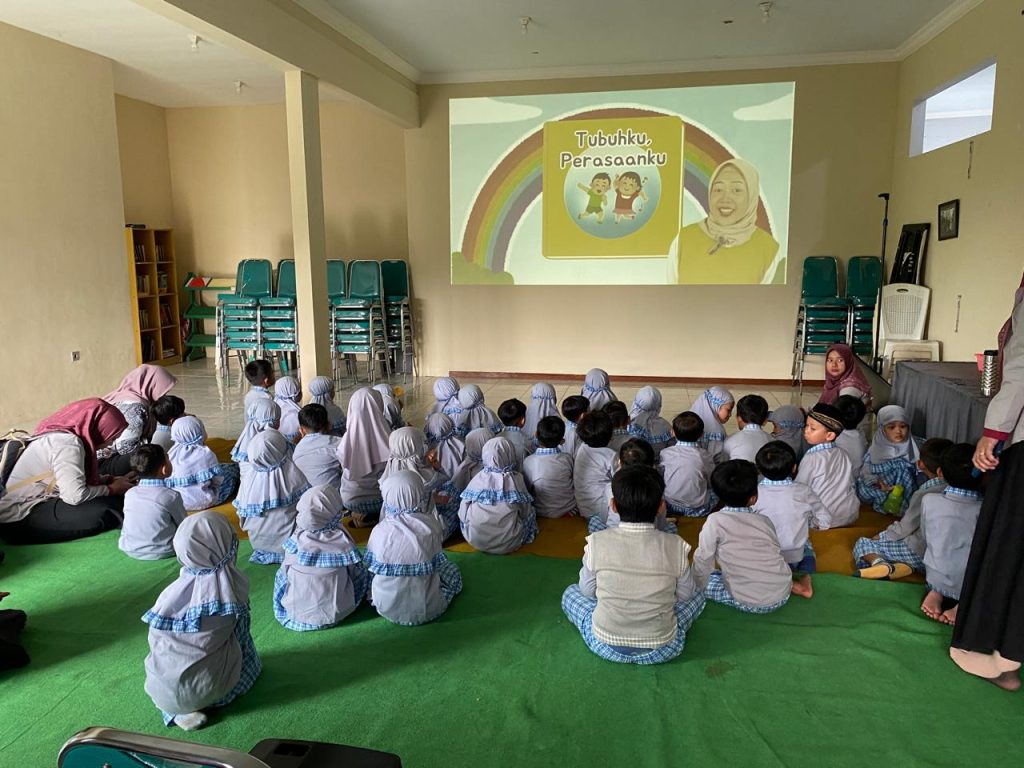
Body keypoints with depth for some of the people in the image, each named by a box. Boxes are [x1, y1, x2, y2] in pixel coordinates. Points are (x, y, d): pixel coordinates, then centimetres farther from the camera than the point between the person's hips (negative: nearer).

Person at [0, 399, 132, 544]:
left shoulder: (63, 435, 7)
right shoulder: (68, 443, -22)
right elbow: (76, 496, -30)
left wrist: (110, 480, 6)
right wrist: (112, 489, -13)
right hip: (21, 518, -10)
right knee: (103, 511, -28)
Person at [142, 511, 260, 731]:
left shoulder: (174, 593, -12)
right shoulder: (234, 584, -14)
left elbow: (157, 644, 0)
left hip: (165, 692, 1)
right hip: (211, 688, -1)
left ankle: (180, 710, 8)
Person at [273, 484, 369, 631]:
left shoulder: (295, 541, -16)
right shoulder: (343, 541, -18)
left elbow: (285, 574, -2)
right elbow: (357, 575, -5)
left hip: (296, 612, 2)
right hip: (336, 613, -2)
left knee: (280, 575, 27)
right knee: (363, 573, 20)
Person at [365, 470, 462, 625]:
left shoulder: (379, 531, -15)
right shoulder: (431, 525, -17)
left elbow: (371, 568, 0)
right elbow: (438, 564, -2)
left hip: (386, 608, 2)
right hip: (426, 610, -1)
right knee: (452, 568, 25)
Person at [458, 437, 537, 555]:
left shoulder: (478, 479, -5)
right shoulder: (516, 479, -7)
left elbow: (462, 514, -2)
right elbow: (526, 513, 2)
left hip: (475, 541, 2)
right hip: (508, 545, -1)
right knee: (531, 512, 21)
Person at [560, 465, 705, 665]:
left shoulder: (596, 542, -15)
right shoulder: (676, 546, -14)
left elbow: (587, 591, -2)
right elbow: (684, 595, 0)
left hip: (605, 646, 0)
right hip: (662, 651, 1)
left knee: (570, 593, 26)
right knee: (697, 594, 25)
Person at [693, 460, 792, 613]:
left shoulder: (715, 521, -12)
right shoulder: (765, 521, 0)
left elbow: (703, 560, -9)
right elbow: (776, 554, 10)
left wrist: (699, 584, 9)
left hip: (747, 604, -6)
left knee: (700, 582, 12)